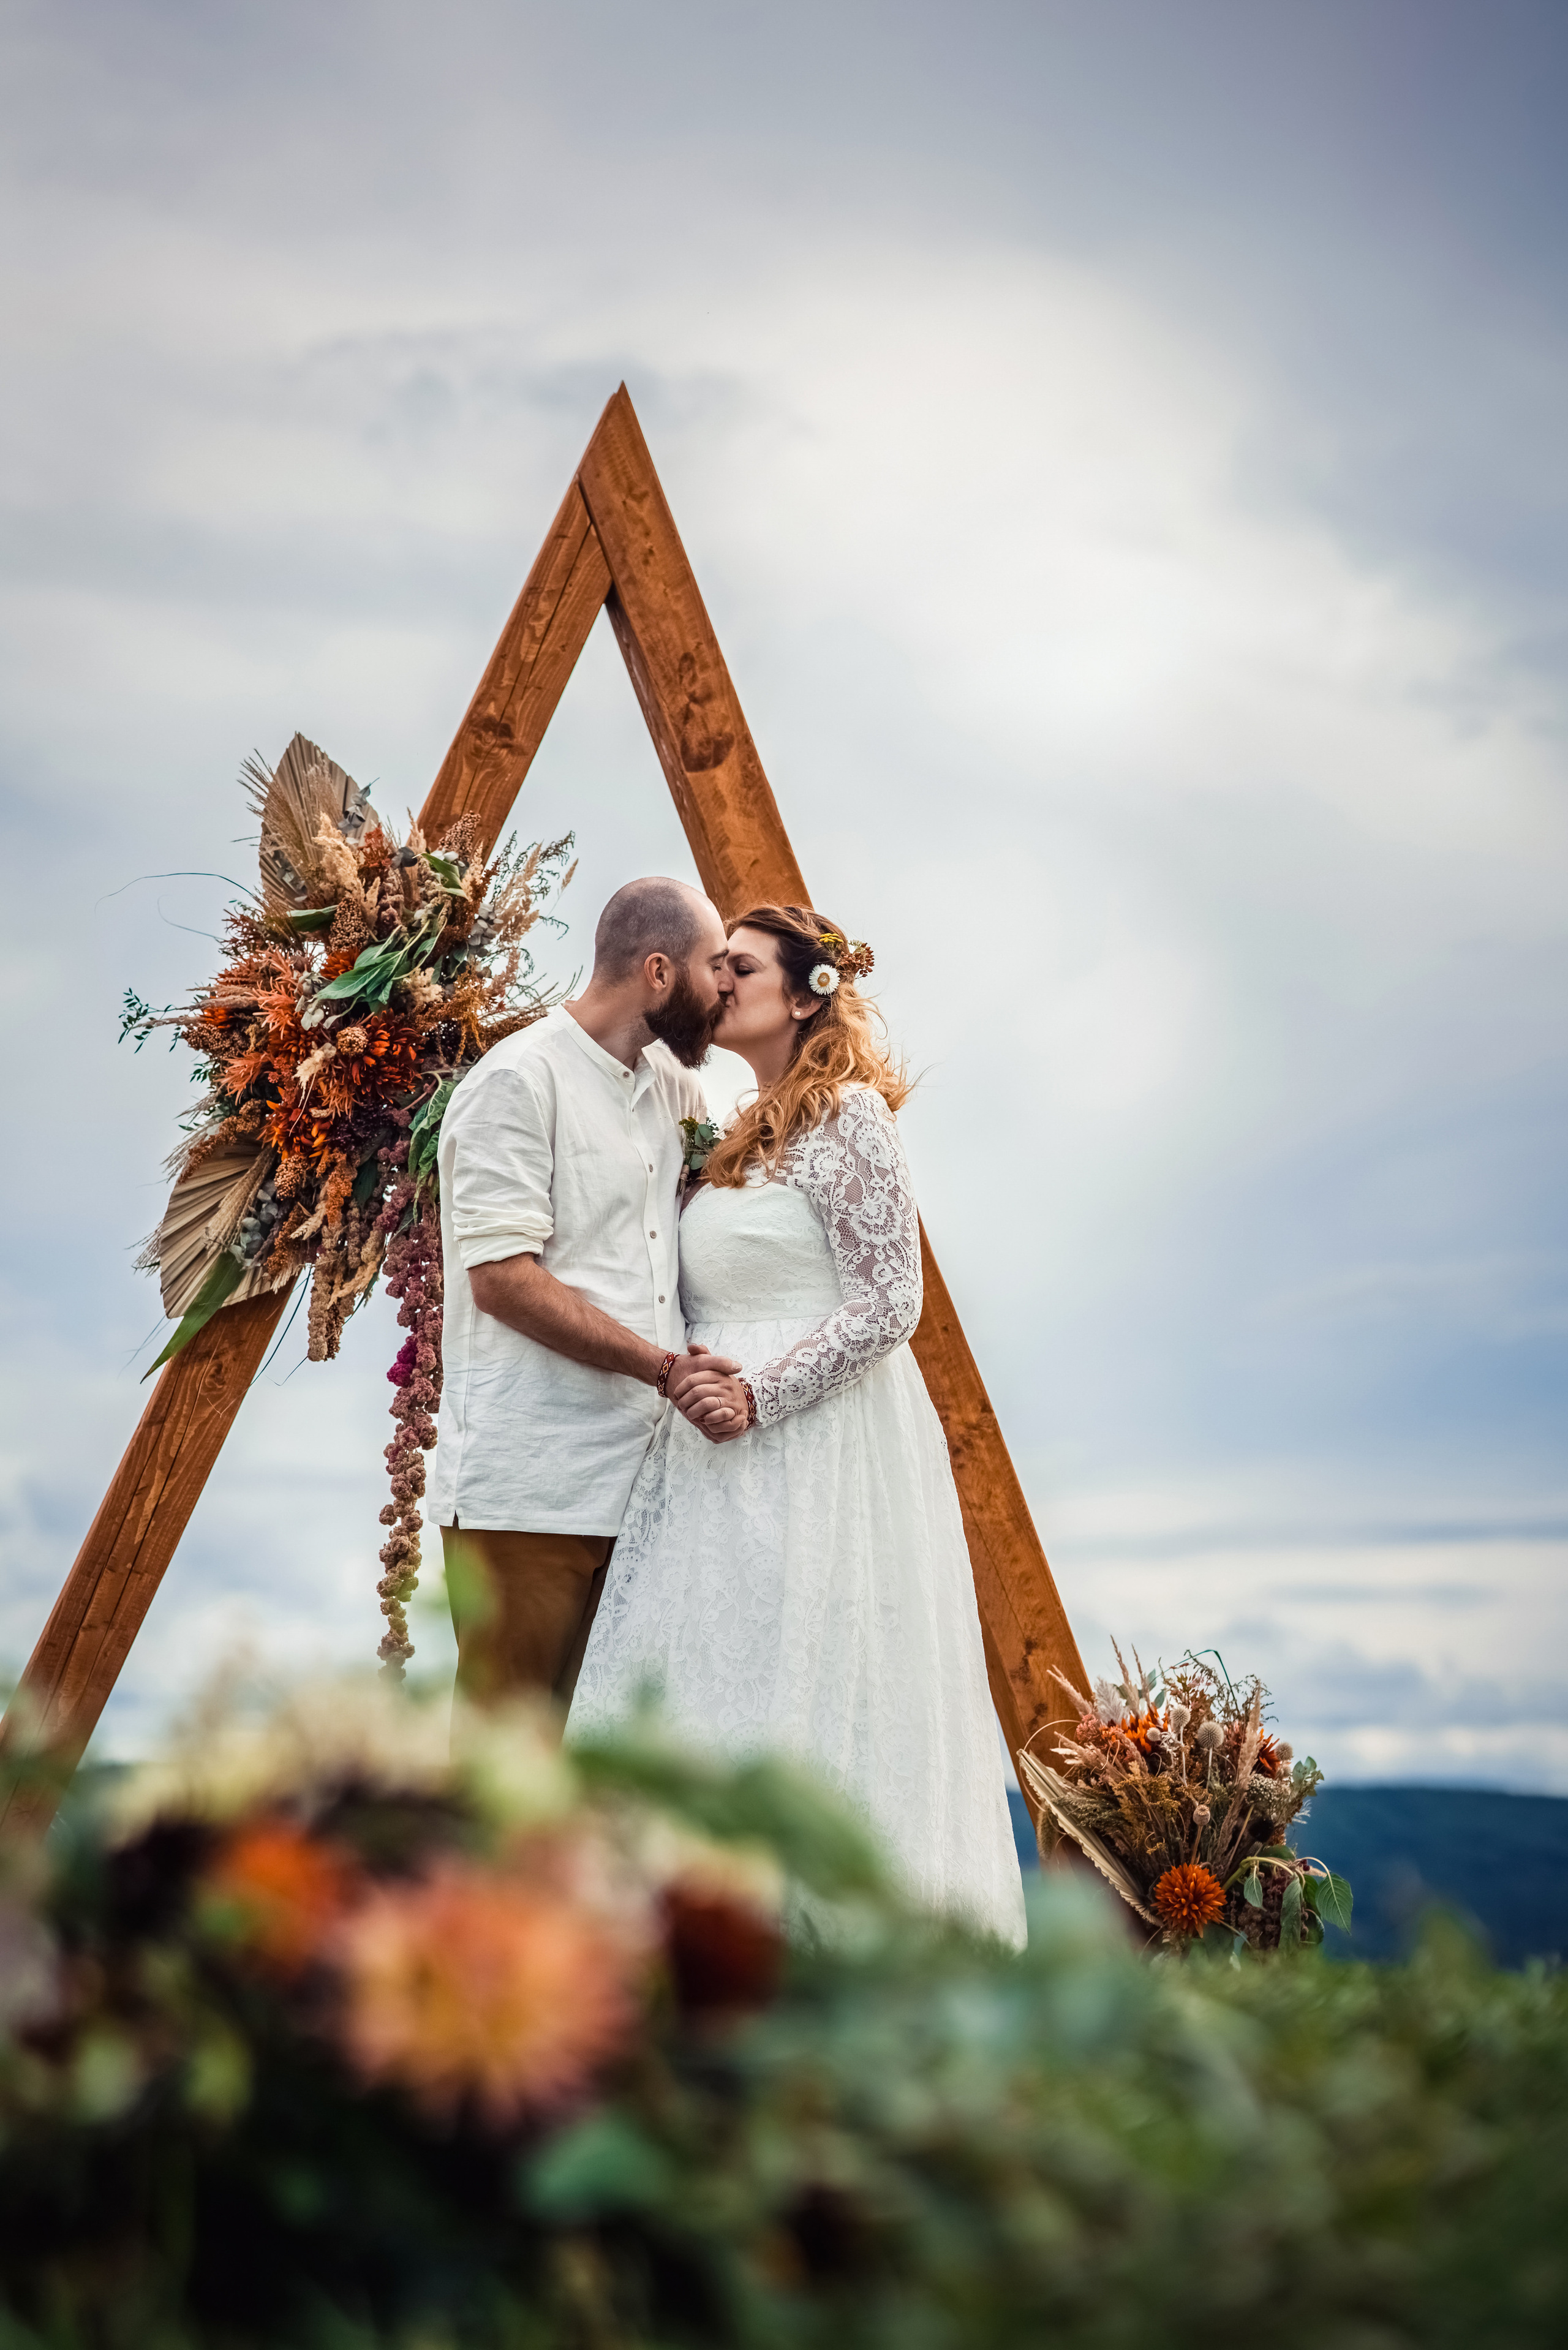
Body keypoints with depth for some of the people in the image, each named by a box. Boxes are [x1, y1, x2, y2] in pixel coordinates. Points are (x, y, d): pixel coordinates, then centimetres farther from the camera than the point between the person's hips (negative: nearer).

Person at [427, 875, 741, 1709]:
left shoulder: (671, 1083, 17)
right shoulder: (520, 1079, -8)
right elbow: (502, 1277, -16)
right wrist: (665, 1367, -17)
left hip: (632, 1478, 8)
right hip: (527, 1490, -8)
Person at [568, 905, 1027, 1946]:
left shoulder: (848, 1117, -7)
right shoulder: (743, 1138, 18)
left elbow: (888, 1304, -12)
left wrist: (760, 1394, -17)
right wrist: (693, 1379, 5)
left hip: (820, 1446, -8)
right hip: (724, 1452, 8)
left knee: (799, 1693, -7)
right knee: (707, 1690, 5)